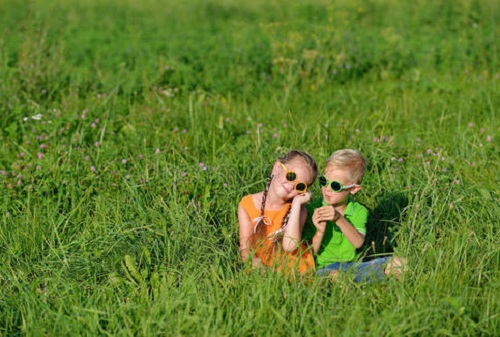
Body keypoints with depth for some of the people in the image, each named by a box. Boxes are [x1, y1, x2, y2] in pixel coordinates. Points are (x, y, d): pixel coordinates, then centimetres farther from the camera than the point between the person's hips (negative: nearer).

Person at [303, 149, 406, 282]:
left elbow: (358, 243, -10)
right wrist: (320, 232, -20)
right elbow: (310, 252, -1)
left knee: (395, 263, -16)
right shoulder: (312, 210, 2)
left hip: (351, 266, 4)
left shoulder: (359, 211, 8)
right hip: (323, 267, -4)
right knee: (332, 275, -41)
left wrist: (340, 219, -23)